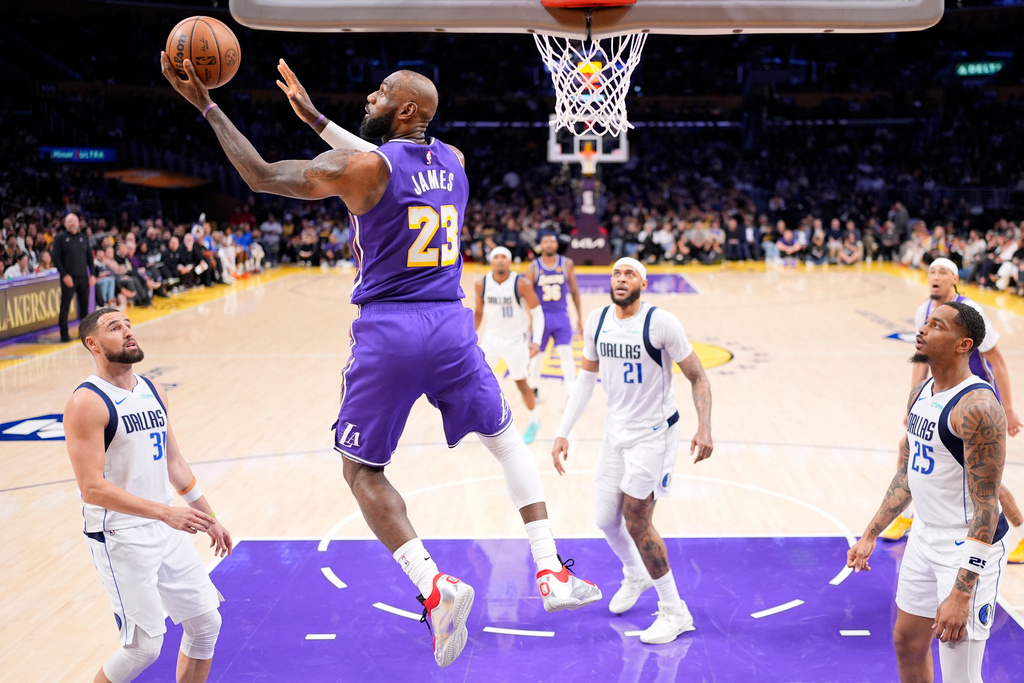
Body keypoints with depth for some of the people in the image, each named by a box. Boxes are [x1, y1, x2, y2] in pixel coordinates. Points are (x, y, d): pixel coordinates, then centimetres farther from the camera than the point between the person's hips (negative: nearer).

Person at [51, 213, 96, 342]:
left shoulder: (84, 238, 13)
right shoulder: (60, 239, 1)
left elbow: (90, 257, 14)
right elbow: (56, 258, -5)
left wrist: (92, 274, 5)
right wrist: (64, 275, -14)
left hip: (83, 278, 4)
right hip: (68, 278, -4)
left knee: (84, 306, 7)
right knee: (65, 307, -2)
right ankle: (64, 334, 3)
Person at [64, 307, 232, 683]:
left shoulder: (153, 391, 9)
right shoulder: (87, 403, -16)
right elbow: (92, 488, -22)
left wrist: (209, 518, 19)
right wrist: (165, 512, -27)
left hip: (166, 531, 7)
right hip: (119, 538, -7)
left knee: (206, 622, 11)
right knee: (145, 646, -6)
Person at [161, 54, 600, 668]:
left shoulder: (360, 167, -9)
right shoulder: (454, 161, 9)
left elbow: (261, 176, -3)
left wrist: (208, 107, 5)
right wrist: (316, 119, 28)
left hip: (388, 332, -5)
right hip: (451, 325, 5)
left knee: (363, 470, 10)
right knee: (506, 439, 22)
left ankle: (435, 585, -7)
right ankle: (552, 574, 16)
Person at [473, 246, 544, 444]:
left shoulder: (521, 284, -19)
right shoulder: (482, 284, -9)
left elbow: (537, 313, -12)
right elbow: (478, 311, 8)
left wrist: (536, 341, -20)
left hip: (515, 340, -3)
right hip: (492, 338, 3)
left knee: (521, 383, 8)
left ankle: (534, 422, 29)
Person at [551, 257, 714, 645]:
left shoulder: (661, 323, -18)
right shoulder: (597, 322, 0)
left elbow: (697, 377, -13)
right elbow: (587, 377, 10)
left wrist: (704, 428, -26)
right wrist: (563, 432, 6)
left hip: (655, 432, -6)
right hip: (616, 431, 6)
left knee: (636, 520, -10)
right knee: (606, 520, 12)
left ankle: (675, 612, 7)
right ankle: (635, 575, 45)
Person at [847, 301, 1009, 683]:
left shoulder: (976, 408, -24)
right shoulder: (920, 394, 4)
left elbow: (986, 506, -25)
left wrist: (962, 594, -27)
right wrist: (870, 535, 15)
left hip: (967, 548, -9)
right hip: (924, 537, 9)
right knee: (907, 642, 22)